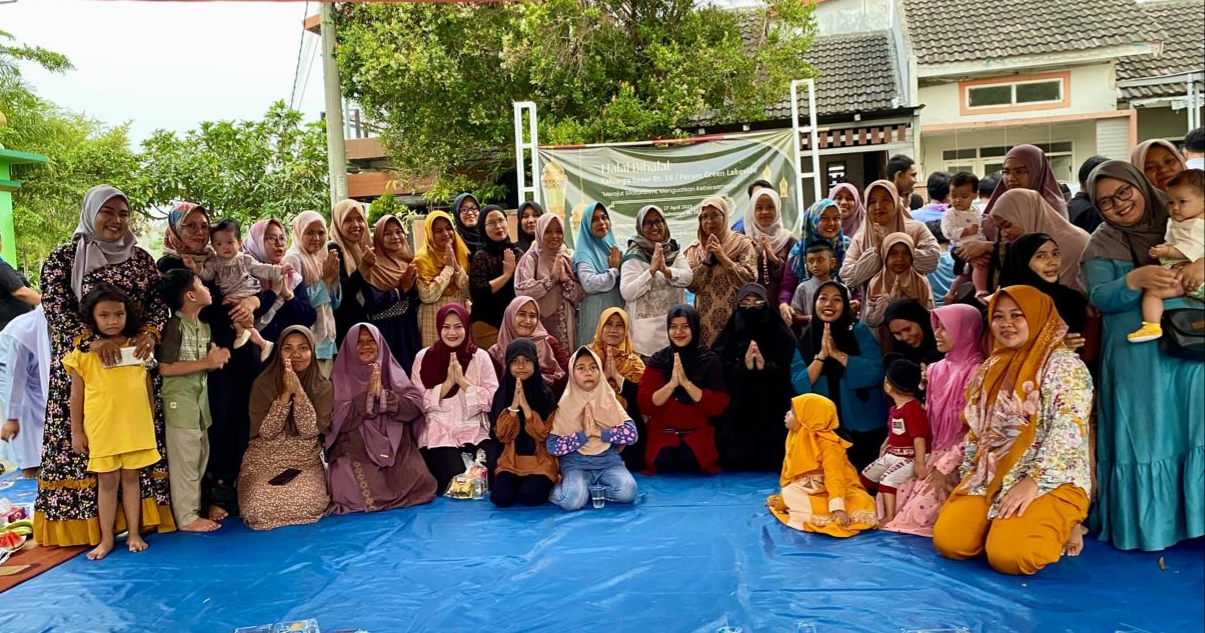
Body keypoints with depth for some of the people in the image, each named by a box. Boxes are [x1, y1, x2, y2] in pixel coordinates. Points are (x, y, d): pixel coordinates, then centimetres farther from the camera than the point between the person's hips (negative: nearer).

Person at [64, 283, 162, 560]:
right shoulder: (83, 352, -5)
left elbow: (148, 386, 10)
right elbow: (76, 395, 1)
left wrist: (151, 420, 12)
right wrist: (76, 431, 1)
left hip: (136, 426, 2)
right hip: (101, 429, -1)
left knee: (131, 478, 11)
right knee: (107, 482, 7)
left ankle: (134, 533, 20)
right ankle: (106, 538, 17)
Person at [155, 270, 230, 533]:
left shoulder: (204, 327, 11)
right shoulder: (175, 325, -13)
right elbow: (165, 368, -17)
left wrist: (217, 359, -3)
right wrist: (205, 362, -18)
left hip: (201, 399, 8)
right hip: (180, 401, -8)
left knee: (200, 457, 12)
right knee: (185, 459, -2)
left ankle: (193, 509, 23)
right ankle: (187, 517, 7)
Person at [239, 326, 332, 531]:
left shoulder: (323, 387, -4)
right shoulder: (263, 383, -6)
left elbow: (310, 431, -14)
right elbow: (265, 431, -13)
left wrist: (299, 392, -25)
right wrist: (285, 393, -23)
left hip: (306, 461, 0)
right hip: (264, 461, 0)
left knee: (308, 506, -26)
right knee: (260, 510, -24)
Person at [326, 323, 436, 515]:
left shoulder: (393, 372, 11)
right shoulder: (340, 377, 5)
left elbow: (416, 404, -2)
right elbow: (337, 420, -7)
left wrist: (384, 396, -17)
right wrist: (368, 395, -16)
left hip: (396, 448, 3)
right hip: (355, 452, -2)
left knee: (420, 484, -21)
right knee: (363, 496, -29)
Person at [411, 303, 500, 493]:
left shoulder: (480, 356, 4)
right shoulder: (424, 357, 2)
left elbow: (493, 400, -4)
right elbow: (419, 403, -4)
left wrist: (462, 381, -13)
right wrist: (448, 383, -13)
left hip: (476, 432, 1)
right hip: (439, 434, -1)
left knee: (489, 476, -22)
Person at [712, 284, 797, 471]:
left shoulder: (782, 335, 4)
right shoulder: (728, 336, 7)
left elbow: (789, 375, -5)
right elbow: (720, 377, -3)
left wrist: (765, 366, -23)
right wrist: (743, 366, -22)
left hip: (772, 415, -1)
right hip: (736, 414, 1)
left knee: (772, 461, -14)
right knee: (733, 459, -12)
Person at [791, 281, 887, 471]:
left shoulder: (859, 331, -6)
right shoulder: (805, 341, 1)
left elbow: (875, 372, -17)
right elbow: (799, 386, -7)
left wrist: (837, 354, -21)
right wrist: (821, 355, -18)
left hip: (866, 427, -2)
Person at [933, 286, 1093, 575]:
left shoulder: (1064, 364, -7)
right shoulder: (992, 368, 15)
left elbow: (1068, 431, -18)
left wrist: (1033, 482, -24)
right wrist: (969, 474, 8)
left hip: (1052, 480, -5)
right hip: (990, 476, 6)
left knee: (1009, 555, -27)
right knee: (948, 541, -16)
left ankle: (1057, 529, 5)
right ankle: (1004, 524, 12)